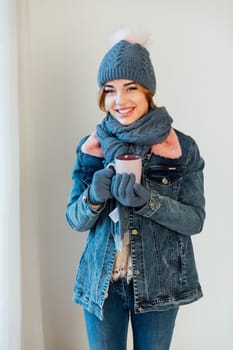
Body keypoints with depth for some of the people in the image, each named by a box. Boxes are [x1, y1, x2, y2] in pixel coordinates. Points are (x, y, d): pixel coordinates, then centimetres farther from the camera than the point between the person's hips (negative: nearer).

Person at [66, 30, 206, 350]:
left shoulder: (182, 148, -8)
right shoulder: (91, 146, -4)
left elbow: (195, 219, -9)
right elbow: (74, 220, -1)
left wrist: (146, 199, -26)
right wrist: (94, 197, -23)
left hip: (159, 282, 0)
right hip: (102, 281, 1)